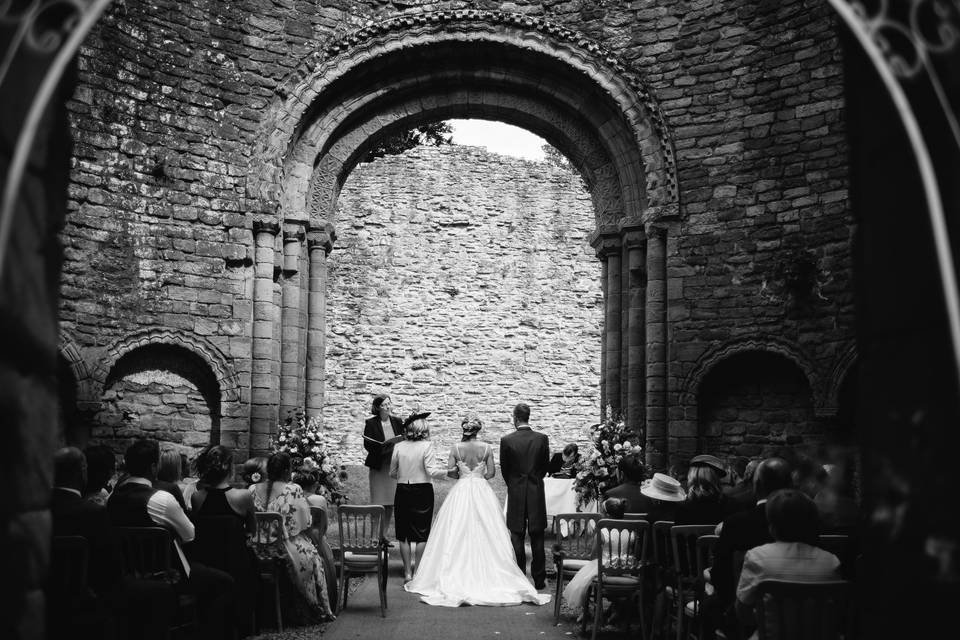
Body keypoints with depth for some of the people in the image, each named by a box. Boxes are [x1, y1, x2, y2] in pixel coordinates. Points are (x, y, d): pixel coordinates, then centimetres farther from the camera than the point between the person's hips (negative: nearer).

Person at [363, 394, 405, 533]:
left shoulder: (397, 422, 8)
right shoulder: (371, 423, -3)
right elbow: (368, 445, -9)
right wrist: (388, 443, -19)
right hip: (378, 468, -3)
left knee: (390, 505, 4)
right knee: (379, 504, -5)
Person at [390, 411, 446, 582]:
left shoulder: (399, 446, 0)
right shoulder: (427, 445, -9)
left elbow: (392, 473, 5)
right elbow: (430, 472, -14)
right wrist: (447, 472, -1)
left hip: (403, 491, 2)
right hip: (423, 491, -2)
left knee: (404, 534, 10)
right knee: (422, 533, 8)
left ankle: (407, 572, 12)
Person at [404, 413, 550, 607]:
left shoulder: (456, 448, -5)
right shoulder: (486, 448, -4)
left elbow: (450, 472, -5)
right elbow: (491, 473, -2)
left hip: (460, 492, 0)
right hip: (482, 491, 0)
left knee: (457, 535, 5)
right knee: (486, 536, 6)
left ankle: (457, 578, 5)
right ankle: (487, 575, 5)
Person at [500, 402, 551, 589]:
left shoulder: (506, 440, -9)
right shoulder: (542, 439, -5)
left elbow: (504, 468, 1)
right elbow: (545, 466, 5)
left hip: (515, 492, -1)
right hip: (537, 492, 1)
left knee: (517, 537, 6)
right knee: (537, 538, 8)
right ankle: (539, 579, 12)